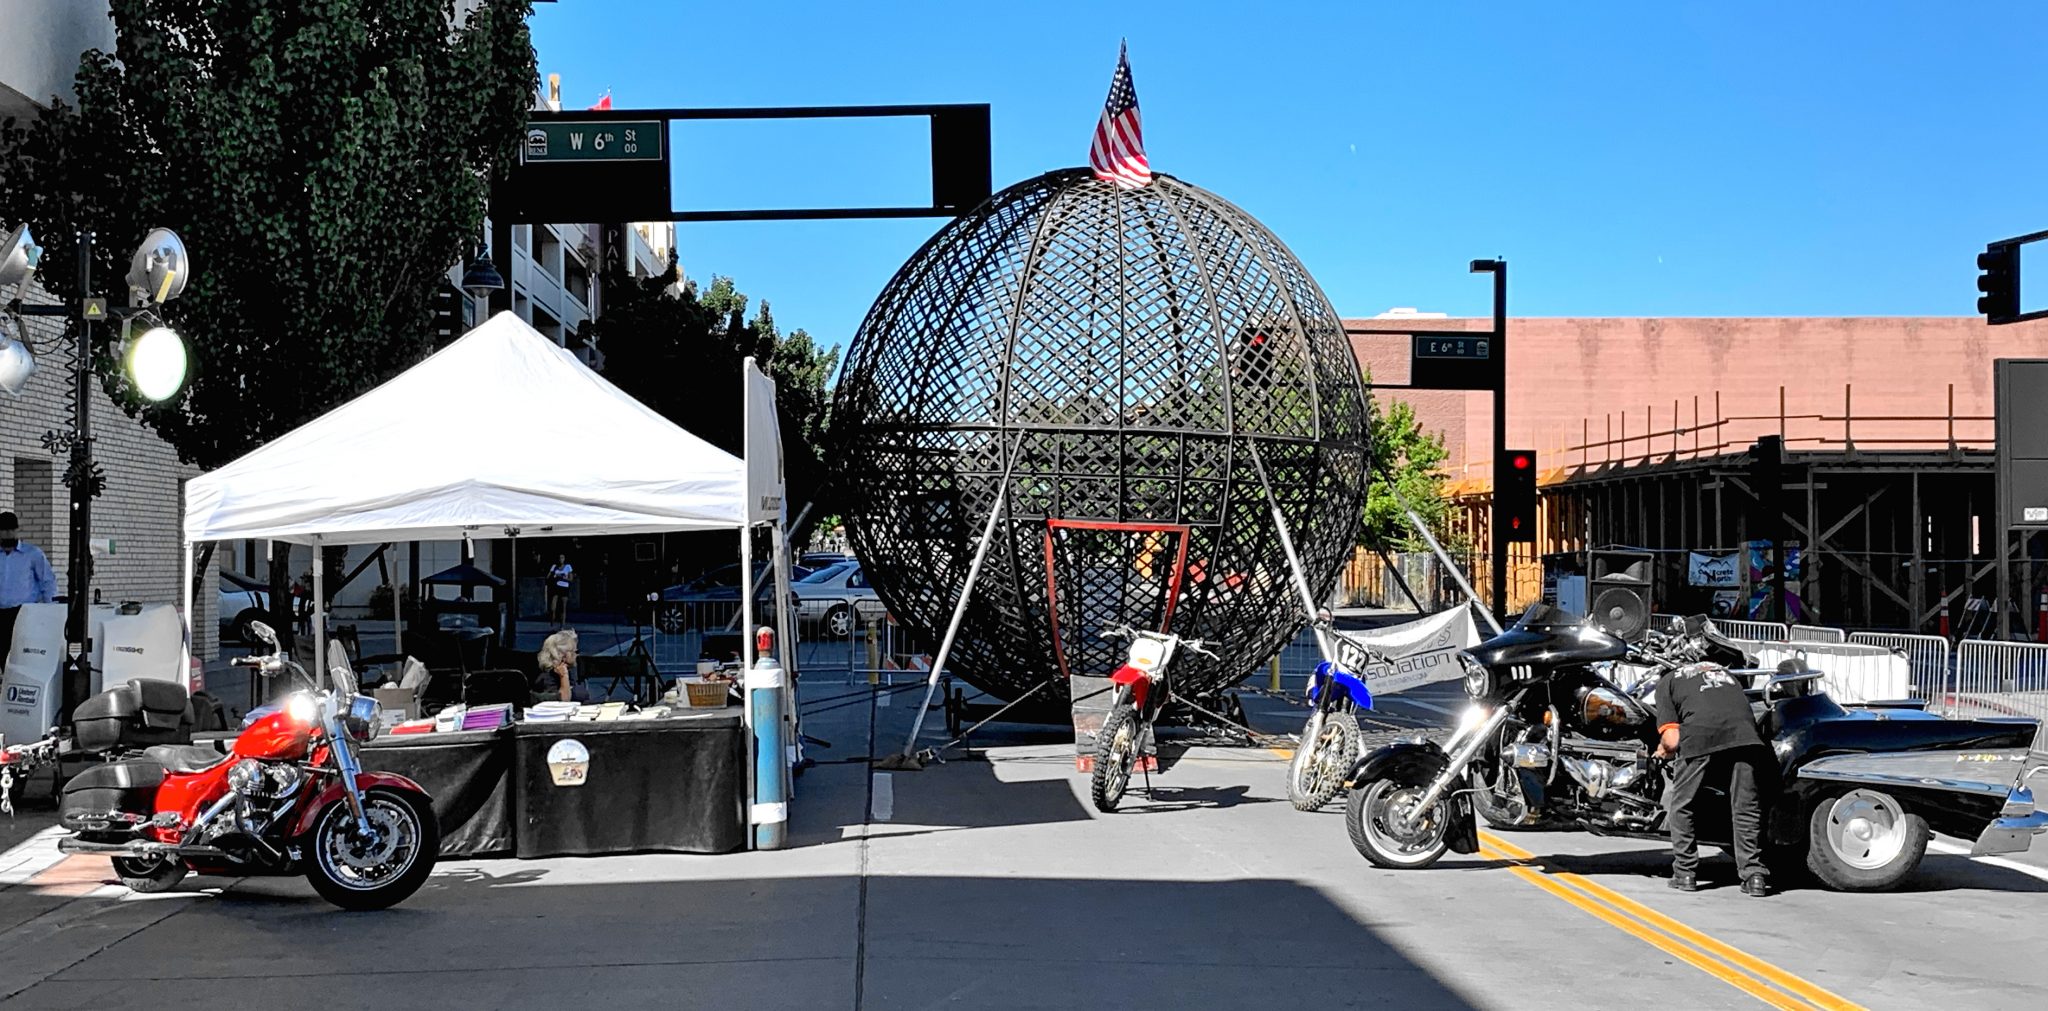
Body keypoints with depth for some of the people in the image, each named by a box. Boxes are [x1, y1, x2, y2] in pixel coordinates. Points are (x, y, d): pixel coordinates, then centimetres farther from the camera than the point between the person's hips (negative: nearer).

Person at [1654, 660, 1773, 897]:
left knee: (1683, 806, 15)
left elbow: (1672, 739, 11)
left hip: (1699, 736, -3)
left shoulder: (1666, 682, 24)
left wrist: (1665, 748, 33)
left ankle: (1685, 873, 17)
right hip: (1744, 733, 3)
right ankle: (1754, 876, 9)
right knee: (1746, 808, 12)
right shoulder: (1723, 671, 38)